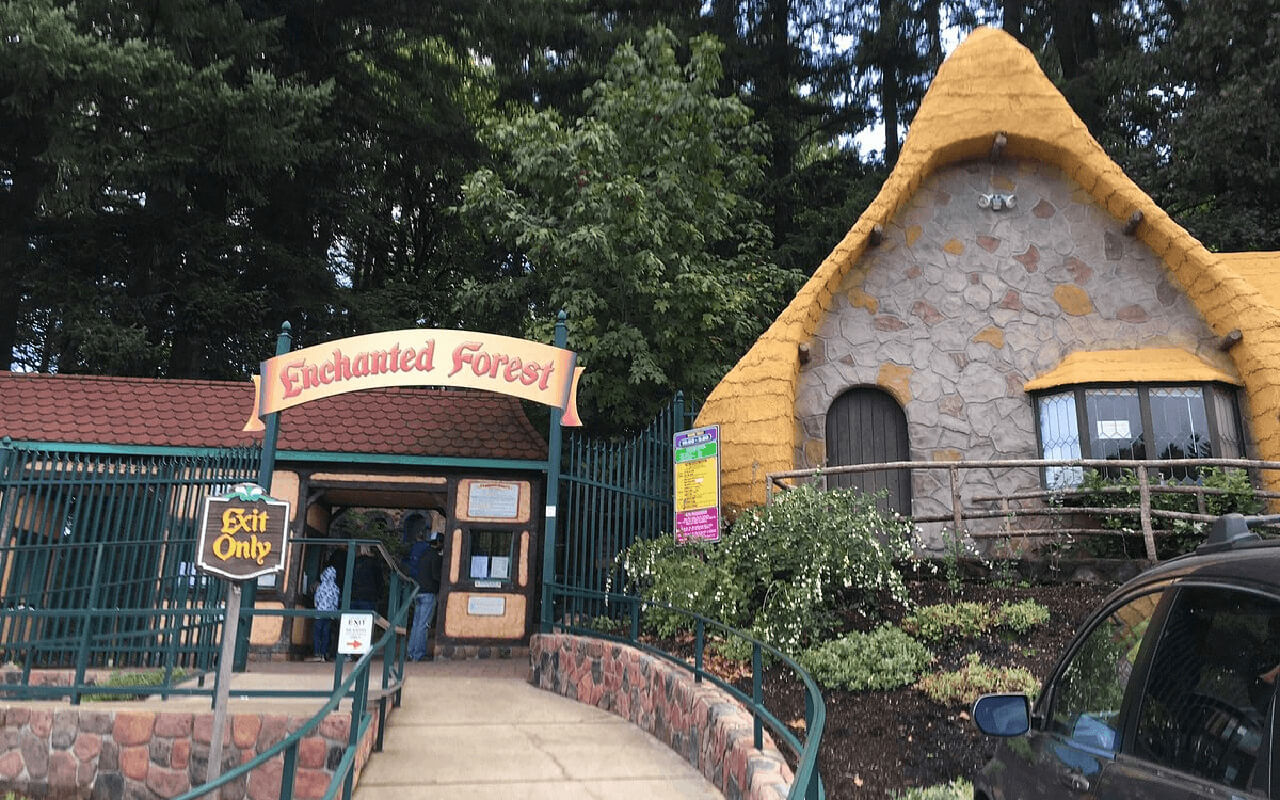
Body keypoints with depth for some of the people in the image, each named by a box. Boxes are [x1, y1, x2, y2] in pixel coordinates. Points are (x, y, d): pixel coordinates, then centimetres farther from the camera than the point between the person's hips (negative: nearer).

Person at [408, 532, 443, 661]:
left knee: (416, 623, 11)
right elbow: (436, 575, -17)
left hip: (419, 591, 9)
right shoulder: (435, 556, -10)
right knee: (423, 624, -6)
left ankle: (412, 653, 14)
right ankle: (419, 654, -5)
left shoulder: (424, 555, 18)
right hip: (428, 593, -9)